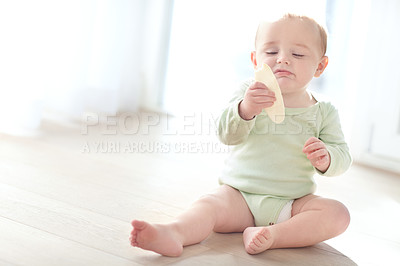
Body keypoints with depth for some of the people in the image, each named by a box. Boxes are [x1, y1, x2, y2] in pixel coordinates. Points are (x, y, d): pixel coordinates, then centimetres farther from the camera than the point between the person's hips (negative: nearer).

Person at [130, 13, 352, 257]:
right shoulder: (251, 93, -1)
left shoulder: (323, 112, 3)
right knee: (210, 205, -29)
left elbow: (342, 157, 1)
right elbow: (228, 135, -15)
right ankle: (174, 233, -55)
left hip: (291, 204, 2)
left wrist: (325, 158, -24)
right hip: (240, 195, -1)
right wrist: (245, 109, -37)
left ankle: (272, 235, -35)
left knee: (338, 214, -22)